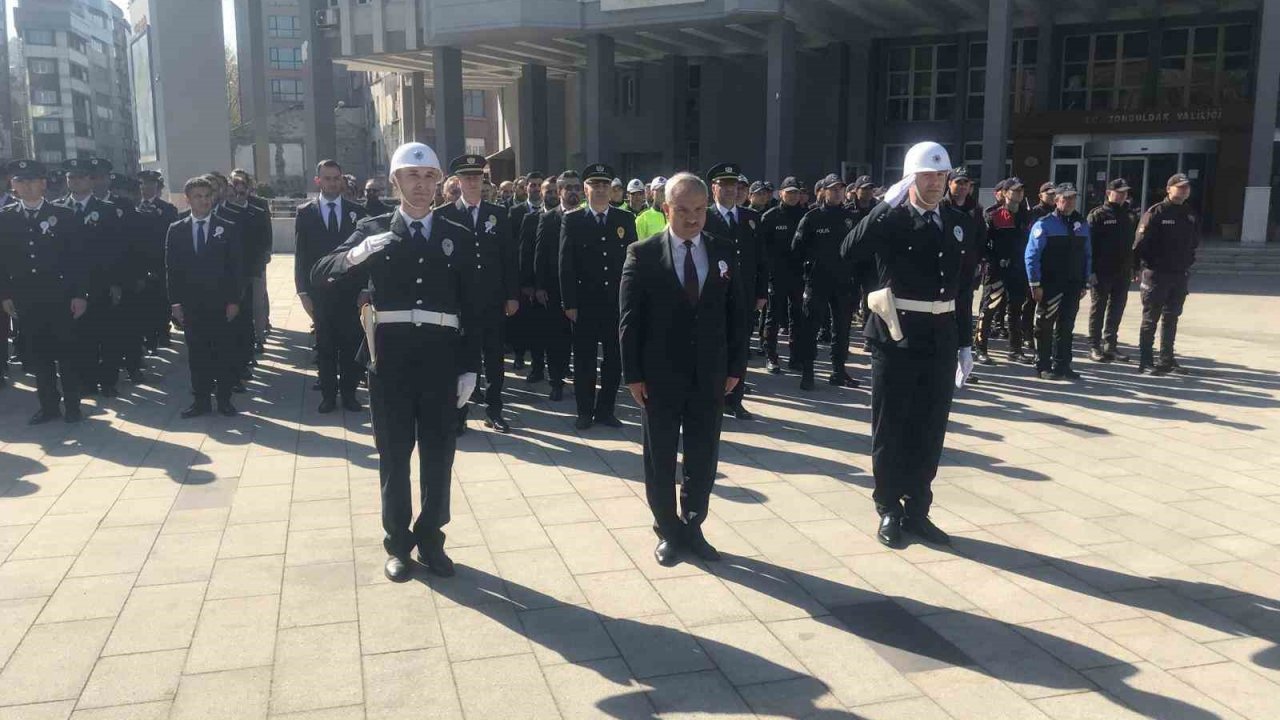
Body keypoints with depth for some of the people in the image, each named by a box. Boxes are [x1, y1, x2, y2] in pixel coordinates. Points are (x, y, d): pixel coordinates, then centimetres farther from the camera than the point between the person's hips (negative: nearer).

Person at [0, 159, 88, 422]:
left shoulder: (64, 215, 0)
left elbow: (79, 257, -2)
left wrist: (80, 294, -7)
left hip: (59, 297, -2)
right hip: (25, 300, 2)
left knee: (66, 351, 4)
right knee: (38, 353, 8)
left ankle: (72, 405, 15)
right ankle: (49, 405, 17)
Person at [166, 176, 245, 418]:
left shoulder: (229, 229, 1)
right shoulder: (176, 230, 6)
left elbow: (237, 267, -1)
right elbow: (171, 268, 6)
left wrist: (234, 300, -6)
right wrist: (175, 302, -1)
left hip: (221, 304, -1)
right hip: (191, 305, 1)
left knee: (225, 352, 4)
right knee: (197, 354, 6)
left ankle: (224, 399, 14)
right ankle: (201, 400, 14)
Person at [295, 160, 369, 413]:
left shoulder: (357, 211, 4)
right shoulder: (305, 212, 4)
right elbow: (301, 255, 2)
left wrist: (365, 288, -3)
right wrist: (303, 291, -4)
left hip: (350, 290, 0)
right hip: (320, 291, 0)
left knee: (351, 344, 3)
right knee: (325, 346, 6)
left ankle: (349, 393, 15)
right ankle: (328, 395, 15)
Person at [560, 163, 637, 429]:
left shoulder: (625, 219, 5)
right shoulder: (572, 220, 0)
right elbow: (565, 264, -2)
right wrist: (569, 304, -7)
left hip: (617, 302, 2)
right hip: (585, 303, -2)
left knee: (614, 359, 6)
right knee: (584, 360, 6)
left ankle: (605, 410, 19)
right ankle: (585, 412, 18)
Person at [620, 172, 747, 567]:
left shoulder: (724, 251, 4)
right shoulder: (642, 253, -5)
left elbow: (736, 312, 6)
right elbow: (630, 319, -6)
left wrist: (736, 366, 1)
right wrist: (633, 374, -9)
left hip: (710, 375, 3)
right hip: (659, 376, -2)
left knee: (703, 457, 10)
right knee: (660, 459, 9)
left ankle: (692, 527, 27)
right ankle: (668, 531, 25)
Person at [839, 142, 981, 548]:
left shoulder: (961, 224, 8)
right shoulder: (889, 220, -5)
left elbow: (964, 289, 12)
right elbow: (849, 253, -24)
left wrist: (965, 343, 10)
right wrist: (887, 206, -26)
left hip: (941, 340, 4)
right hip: (896, 338, -4)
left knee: (930, 431, 11)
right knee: (890, 430, 7)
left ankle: (917, 511, 24)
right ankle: (889, 511, 20)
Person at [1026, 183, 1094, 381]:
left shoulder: (1082, 225, 9)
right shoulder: (1044, 224, -8)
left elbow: (1087, 255, 13)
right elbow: (1032, 255, -11)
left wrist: (1085, 282, 9)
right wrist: (1035, 284, -14)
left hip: (1073, 286, 5)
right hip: (1049, 286, -5)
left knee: (1066, 327, 10)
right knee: (1045, 327, 3)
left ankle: (1062, 366, 18)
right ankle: (1043, 367, 10)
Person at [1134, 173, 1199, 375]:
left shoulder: (1190, 214, 10)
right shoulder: (1156, 212, -11)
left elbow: (1194, 242, 19)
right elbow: (1140, 244, -14)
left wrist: (1188, 262, 9)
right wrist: (1149, 264, -10)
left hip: (1180, 275, 7)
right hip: (1156, 274, -7)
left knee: (1171, 318, 13)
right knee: (1151, 319, -1)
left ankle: (1167, 360, 22)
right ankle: (1145, 362, 3)